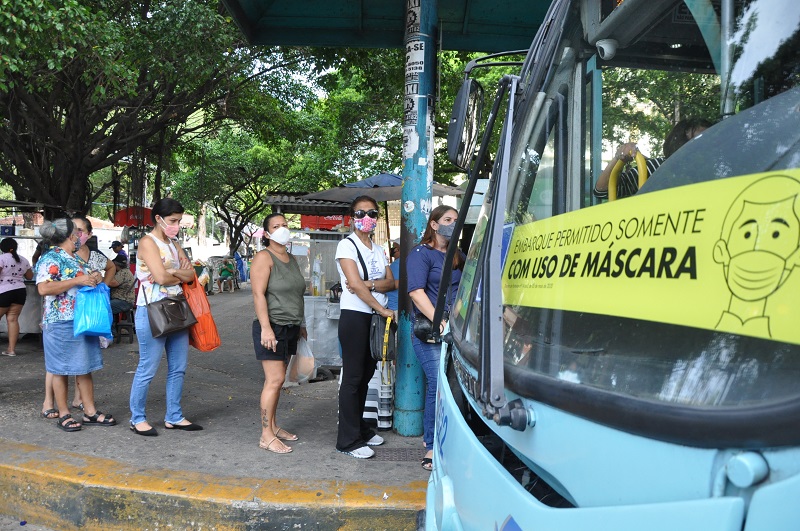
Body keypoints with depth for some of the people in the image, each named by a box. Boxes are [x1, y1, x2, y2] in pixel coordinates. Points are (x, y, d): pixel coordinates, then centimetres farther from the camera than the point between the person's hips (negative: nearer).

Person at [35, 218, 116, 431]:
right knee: (61, 369, 3)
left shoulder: (77, 259, 14)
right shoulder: (51, 259, -11)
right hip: (61, 323, -8)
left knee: (86, 367, 10)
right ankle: (63, 414, 14)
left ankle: (90, 412, 16)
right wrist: (78, 281, -24)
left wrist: (95, 277, 5)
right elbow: (43, 288, -24)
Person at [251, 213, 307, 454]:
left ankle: (273, 425, 22)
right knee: (275, 380, -10)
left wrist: (301, 324, 23)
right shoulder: (264, 257, -9)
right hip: (272, 327, -8)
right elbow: (259, 294, -17)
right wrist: (266, 328, -24)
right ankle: (266, 436, -3)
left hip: (290, 328, 8)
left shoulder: (291, 259, 16)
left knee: (277, 379, 12)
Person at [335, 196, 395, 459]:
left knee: (366, 375, 13)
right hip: (354, 316, -7)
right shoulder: (347, 245, -6)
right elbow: (355, 284, -16)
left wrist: (369, 284, -16)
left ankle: (360, 428, 25)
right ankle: (348, 439, 3)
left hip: (375, 318, 7)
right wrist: (382, 309, -16)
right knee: (353, 377, -4)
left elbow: (390, 282, 3)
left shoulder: (378, 250, 15)